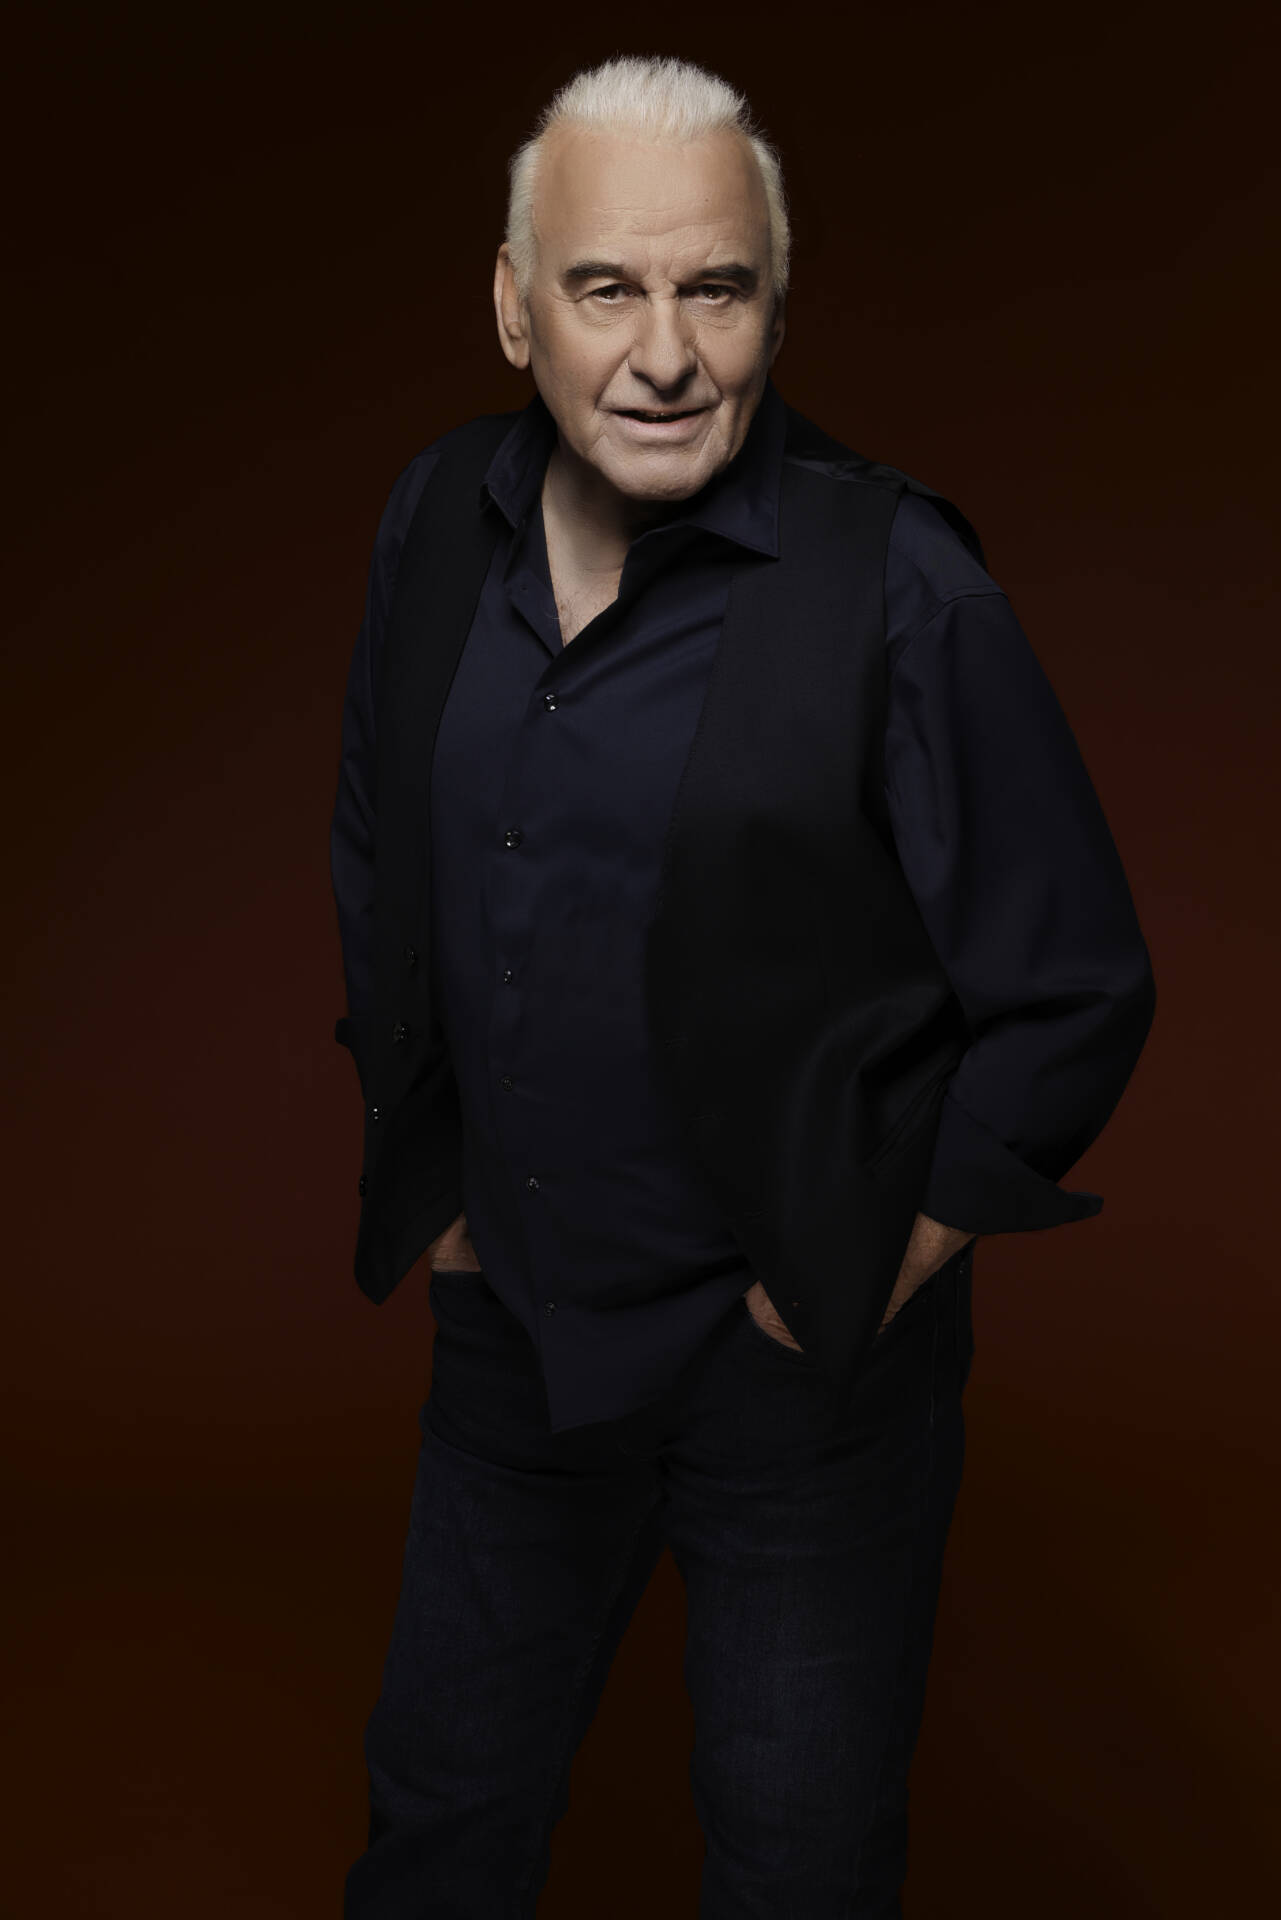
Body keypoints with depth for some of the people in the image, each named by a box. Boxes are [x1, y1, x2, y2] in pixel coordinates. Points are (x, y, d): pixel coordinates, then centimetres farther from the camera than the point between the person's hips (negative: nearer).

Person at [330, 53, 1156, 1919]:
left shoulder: (896, 585, -18)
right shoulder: (438, 523, -2)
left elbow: (1077, 993, -12)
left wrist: (884, 1268, -10)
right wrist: (417, 1166, 11)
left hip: (800, 1360, -4)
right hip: (510, 1325, 5)